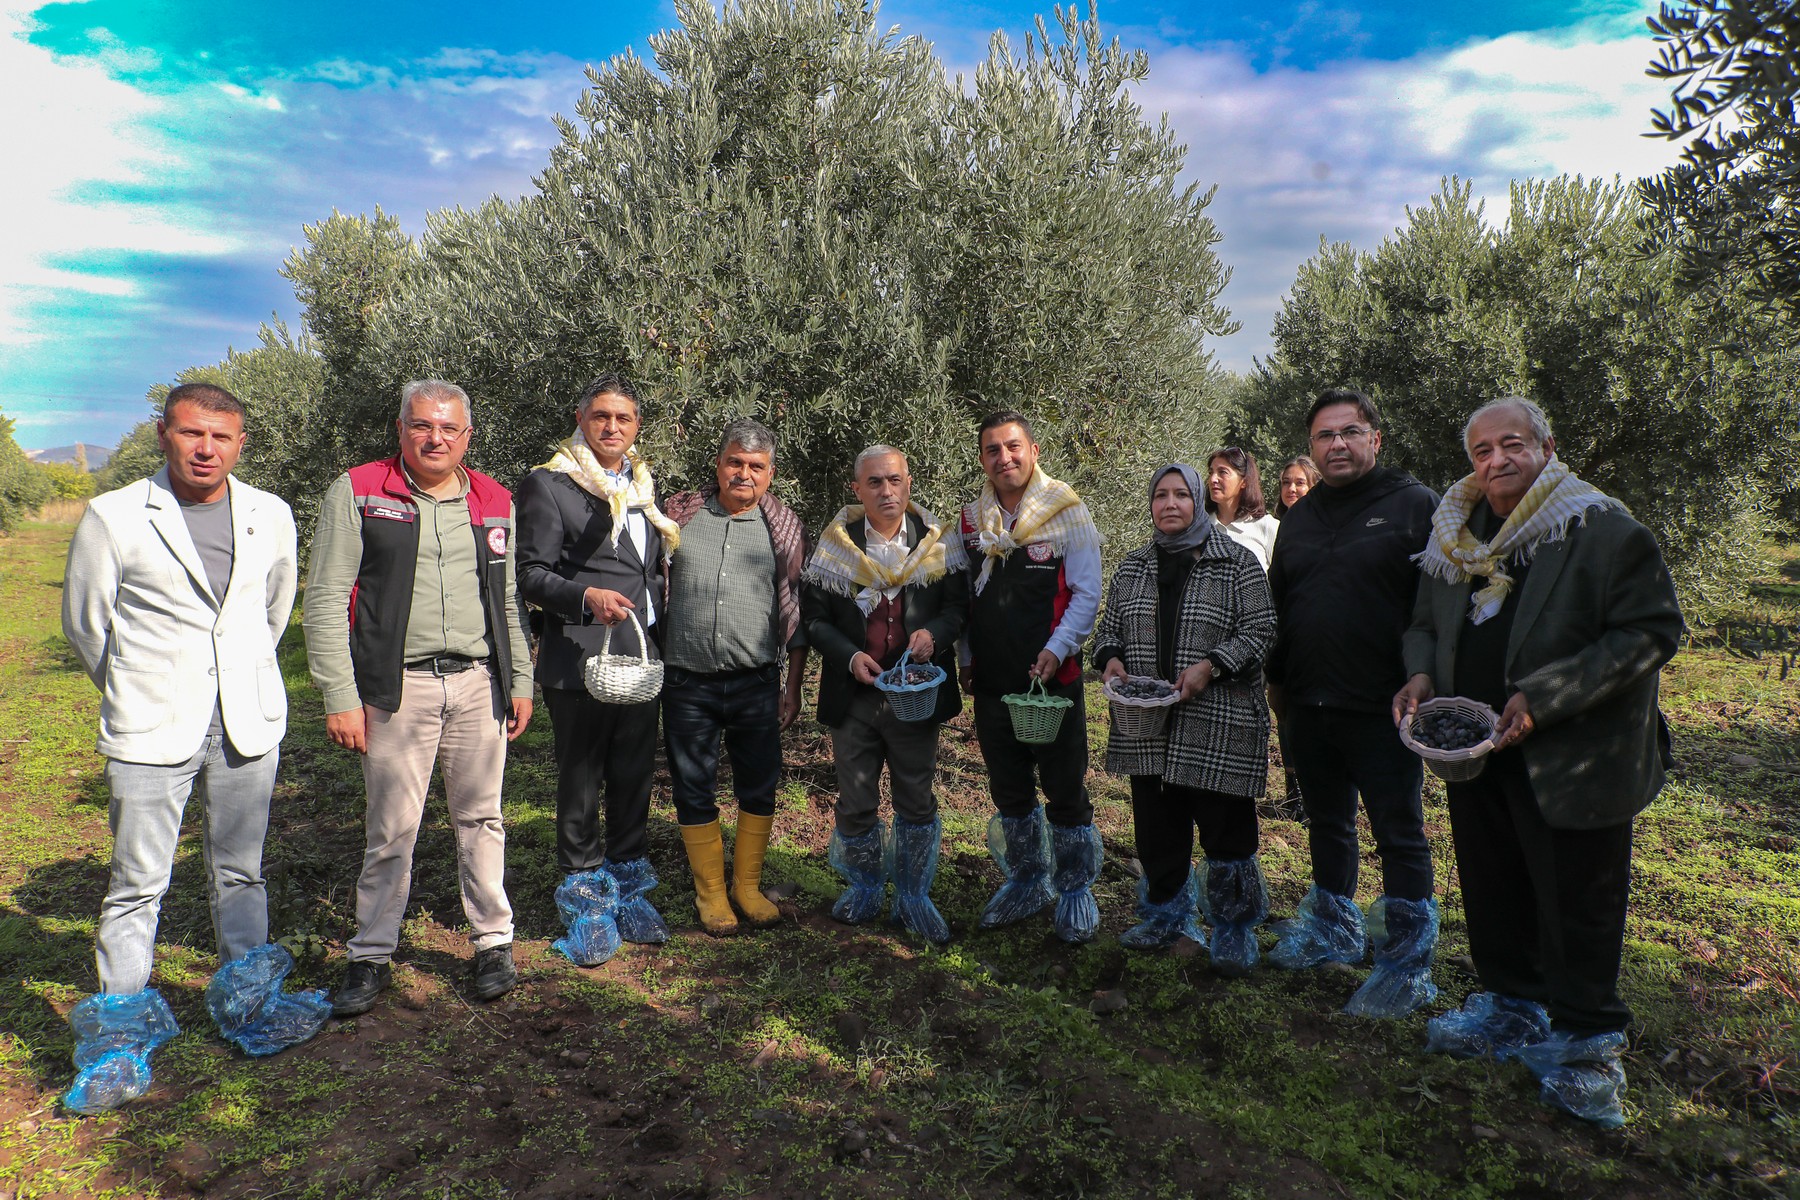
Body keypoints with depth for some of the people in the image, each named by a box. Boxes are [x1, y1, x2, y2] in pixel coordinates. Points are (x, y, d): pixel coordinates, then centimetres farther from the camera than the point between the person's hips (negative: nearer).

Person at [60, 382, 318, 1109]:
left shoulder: (271, 516, 4)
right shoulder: (113, 518, -5)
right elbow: (83, 621, 5)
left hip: (248, 723, 3)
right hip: (151, 730, -3)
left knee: (239, 872, 14)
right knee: (138, 882, 1)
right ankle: (124, 1029, 17)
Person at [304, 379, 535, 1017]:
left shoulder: (494, 501, 11)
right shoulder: (356, 493, 0)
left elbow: (511, 599, 16)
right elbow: (325, 600, -3)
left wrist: (520, 681, 12)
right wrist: (340, 696, -8)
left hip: (479, 683, 3)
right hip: (397, 687, -2)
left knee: (480, 818, 11)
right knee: (392, 827, 4)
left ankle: (494, 942, 25)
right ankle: (370, 957, 22)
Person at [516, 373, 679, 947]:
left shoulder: (643, 486, 16)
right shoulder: (549, 484, -4)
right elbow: (531, 575, -8)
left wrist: (661, 646, 15)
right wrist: (587, 595, -24)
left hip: (643, 659, 6)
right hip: (581, 660, -6)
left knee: (634, 781, 13)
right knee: (580, 786, 5)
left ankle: (629, 892, 27)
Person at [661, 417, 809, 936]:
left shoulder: (784, 527, 4)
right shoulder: (681, 513, 5)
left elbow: (796, 612, 7)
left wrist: (794, 686, 4)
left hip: (757, 683, 0)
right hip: (687, 683, 0)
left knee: (759, 787, 8)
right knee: (694, 789, 8)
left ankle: (748, 884, 27)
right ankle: (710, 891, 25)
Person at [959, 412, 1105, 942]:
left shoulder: (1068, 512, -5)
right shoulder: (971, 518, 8)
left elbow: (1086, 595, -6)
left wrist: (1056, 649, -17)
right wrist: (968, 659, 11)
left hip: (1053, 678, -4)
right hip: (992, 681, 5)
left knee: (1065, 789, 4)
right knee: (1009, 790, 15)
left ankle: (1075, 890, 22)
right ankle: (1027, 881, 33)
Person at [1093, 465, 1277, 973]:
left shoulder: (1236, 562, -1)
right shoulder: (1132, 567, 13)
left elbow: (1259, 631, -4)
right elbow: (1109, 628, 19)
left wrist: (1210, 666, -16)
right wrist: (1111, 658, -2)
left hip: (1217, 725, -4)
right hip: (1148, 722, 4)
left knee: (1225, 828, 1)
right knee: (1157, 826, 13)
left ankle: (1234, 930, 20)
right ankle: (1165, 915, 33)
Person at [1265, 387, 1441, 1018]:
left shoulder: (1414, 504, -4)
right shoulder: (1298, 518, 14)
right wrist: (1277, 680, 19)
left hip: (1383, 707, -6)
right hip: (1309, 705, 6)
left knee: (1399, 833, 3)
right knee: (1326, 822, 18)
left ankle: (1407, 964, 15)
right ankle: (1334, 931, 35)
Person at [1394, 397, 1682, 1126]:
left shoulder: (1602, 529, -10)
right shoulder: (1453, 540, 9)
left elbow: (1651, 631, -14)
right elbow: (1425, 624, 21)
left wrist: (1542, 698, -21)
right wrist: (1421, 674, -2)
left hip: (1570, 759, -6)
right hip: (1475, 750, 6)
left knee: (1576, 905, 3)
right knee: (1492, 889, 17)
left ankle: (1585, 1045, 21)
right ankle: (1510, 1007, 37)